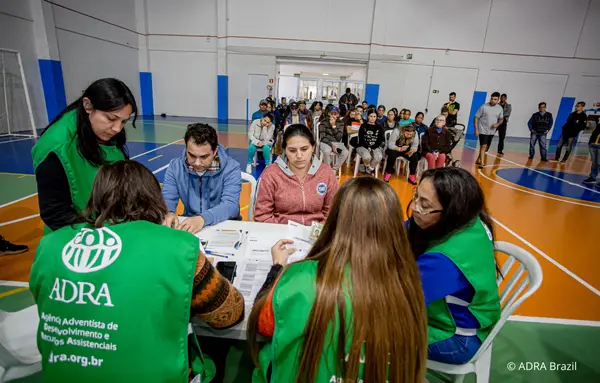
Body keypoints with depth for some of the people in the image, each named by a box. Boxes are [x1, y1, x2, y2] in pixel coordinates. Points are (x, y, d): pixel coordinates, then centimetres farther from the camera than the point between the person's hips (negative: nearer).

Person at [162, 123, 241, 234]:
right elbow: (167, 198, -3)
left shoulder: (231, 168, -12)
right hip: (188, 226, 2)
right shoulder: (175, 166, -1)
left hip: (225, 227, -2)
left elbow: (230, 205, -21)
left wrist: (202, 218, -37)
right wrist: (168, 213, -25)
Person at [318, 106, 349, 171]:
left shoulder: (340, 123, 4)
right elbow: (322, 138, -9)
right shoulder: (324, 122, -4)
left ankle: (334, 169, -8)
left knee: (345, 152, -25)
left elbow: (339, 138, -8)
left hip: (336, 143, 3)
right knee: (327, 151, -37)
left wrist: (334, 126, -16)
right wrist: (331, 145, -21)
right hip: (325, 142, -3)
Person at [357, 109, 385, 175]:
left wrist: (373, 147, -10)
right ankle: (367, 168, -1)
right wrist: (368, 147, -14)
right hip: (363, 146, -2)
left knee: (379, 157, -32)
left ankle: (368, 171, -7)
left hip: (375, 147, 2)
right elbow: (361, 139, -2)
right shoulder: (363, 126, 6)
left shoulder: (378, 127, 12)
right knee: (367, 156, -36)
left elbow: (381, 140, 6)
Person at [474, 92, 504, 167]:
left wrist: (497, 124, -10)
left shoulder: (500, 108, 2)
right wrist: (476, 129, -13)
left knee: (485, 147, 14)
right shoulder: (484, 107, -11)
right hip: (483, 131, -5)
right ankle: (482, 163, -12)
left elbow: (501, 119, 14)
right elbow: (476, 117, -8)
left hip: (491, 131, 5)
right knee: (483, 146, -12)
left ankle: (478, 160, 30)